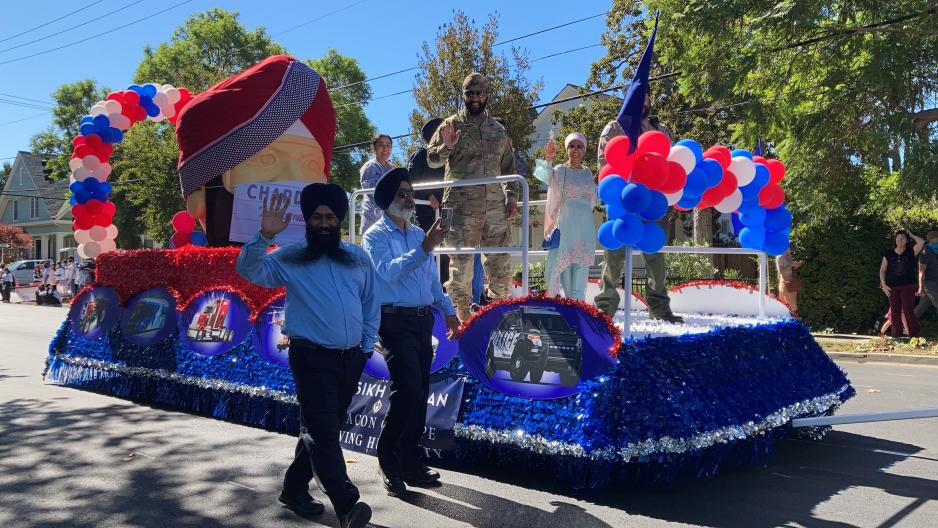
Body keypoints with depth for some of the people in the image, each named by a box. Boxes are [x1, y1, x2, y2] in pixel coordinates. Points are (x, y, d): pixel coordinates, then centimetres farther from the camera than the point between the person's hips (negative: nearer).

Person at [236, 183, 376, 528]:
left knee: (323, 429, 14)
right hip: (312, 358, -4)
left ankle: (295, 489, 30)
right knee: (322, 431, -12)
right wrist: (265, 236, -27)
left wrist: (367, 345, 10)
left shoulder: (359, 259, 9)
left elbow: (371, 304, 15)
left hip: (351, 359, 5)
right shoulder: (289, 259, -1)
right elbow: (249, 270, -13)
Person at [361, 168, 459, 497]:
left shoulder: (419, 234, 16)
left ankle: (409, 462, 19)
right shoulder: (376, 235, -4)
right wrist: (424, 248, -29)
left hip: (423, 320, 7)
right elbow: (388, 272, -22)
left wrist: (448, 311, 18)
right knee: (408, 390, -15)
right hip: (396, 321, -7)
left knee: (420, 393, 8)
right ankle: (388, 456, 4)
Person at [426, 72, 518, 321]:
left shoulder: (498, 130, 16)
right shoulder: (451, 125, 4)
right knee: (461, 262, -3)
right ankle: (462, 317, 5)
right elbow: (432, 160, 0)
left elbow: (509, 167, 21)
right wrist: (446, 147, -20)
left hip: (496, 206, 4)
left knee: (500, 263, 7)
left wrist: (511, 196, 9)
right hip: (462, 206, -4)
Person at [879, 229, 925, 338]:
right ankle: (896, 337, 11)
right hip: (892, 288, 3)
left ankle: (914, 337, -5)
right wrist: (884, 285, -2)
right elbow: (882, 270, 8)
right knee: (895, 313, 6)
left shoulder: (911, 252, 3)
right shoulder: (889, 254, 8)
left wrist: (911, 235, 1)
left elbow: (922, 242, -15)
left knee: (908, 311, -9)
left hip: (907, 286, -2)